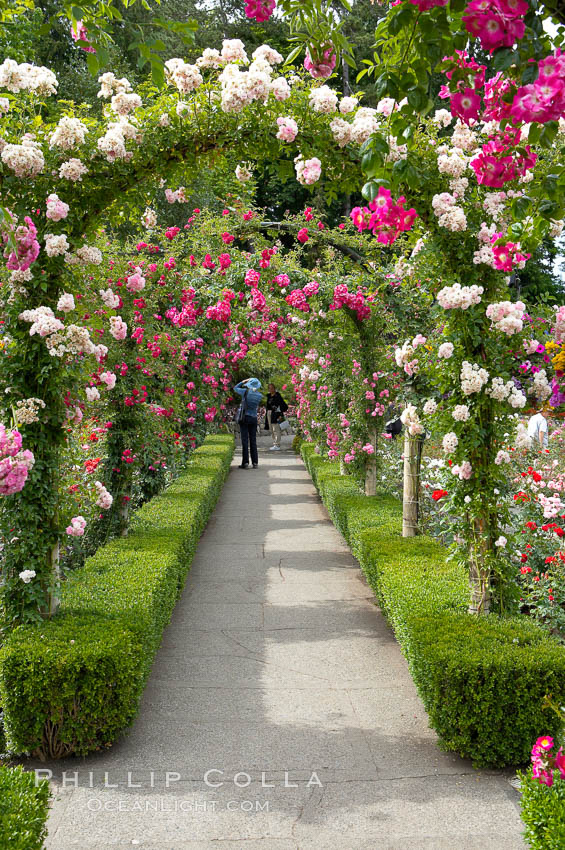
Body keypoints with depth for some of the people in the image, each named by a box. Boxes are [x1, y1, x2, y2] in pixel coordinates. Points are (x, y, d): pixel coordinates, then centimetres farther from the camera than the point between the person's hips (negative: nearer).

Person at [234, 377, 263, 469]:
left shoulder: (246, 392, -10)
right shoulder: (259, 396, -2)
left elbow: (235, 388, 7)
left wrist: (243, 381, 16)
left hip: (244, 417, -3)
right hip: (254, 418, 3)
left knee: (245, 441, -2)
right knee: (253, 441, 9)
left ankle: (245, 463, -4)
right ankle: (255, 463, 8)